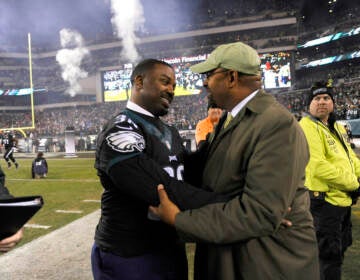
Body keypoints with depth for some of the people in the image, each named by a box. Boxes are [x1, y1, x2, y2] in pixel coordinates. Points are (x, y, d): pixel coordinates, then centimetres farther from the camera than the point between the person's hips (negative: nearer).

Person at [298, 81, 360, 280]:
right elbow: (317, 166, -25)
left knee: (340, 249, 24)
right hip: (324, 199, -9)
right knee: (330, 255, 2)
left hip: (343, 199, 10)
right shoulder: (308, 126, -16)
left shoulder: (338, 128, 14)